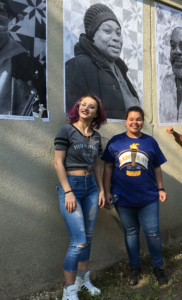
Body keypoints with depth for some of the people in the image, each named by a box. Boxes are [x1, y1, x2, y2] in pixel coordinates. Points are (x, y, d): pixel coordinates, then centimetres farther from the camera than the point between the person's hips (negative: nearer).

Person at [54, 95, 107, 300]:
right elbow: (58, 163, -10)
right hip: (71, 185, -6)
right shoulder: (67, 130, -7)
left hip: (91, 187, 6)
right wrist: (68, 192, -15)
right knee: (79, 241, -9)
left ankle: (83, 279, 31)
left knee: (88, 237, 12)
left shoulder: (96, 136, 10)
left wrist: (101, 190, 10)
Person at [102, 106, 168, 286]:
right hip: (123, 197, 0)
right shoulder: (116, 141, 0)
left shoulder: (150, 141, 3)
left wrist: (160, 188, 6)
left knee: (153, 233, 6)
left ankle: (157, 267, 28)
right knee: (130, 232, 14)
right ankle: (135, 267, 31)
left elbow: (157, 167, 10)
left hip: (148, 197, 0)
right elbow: (108, 167, 1)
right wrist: (107, 191, -3)